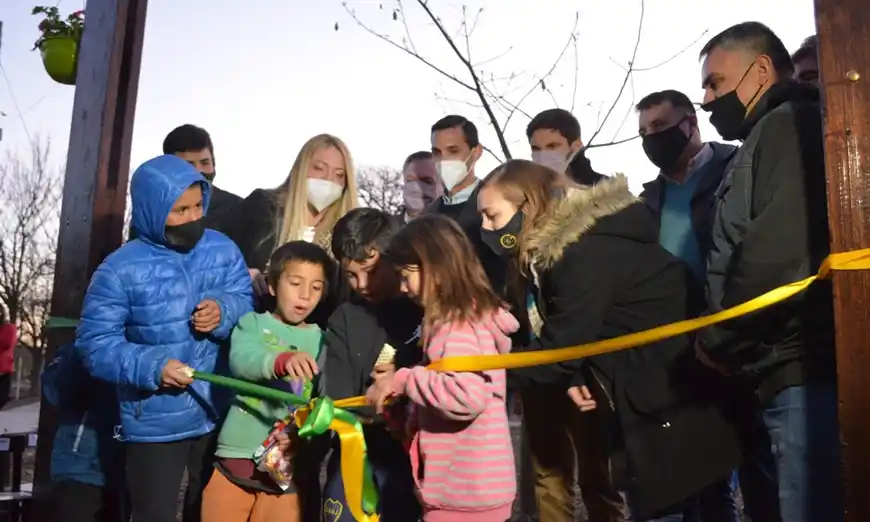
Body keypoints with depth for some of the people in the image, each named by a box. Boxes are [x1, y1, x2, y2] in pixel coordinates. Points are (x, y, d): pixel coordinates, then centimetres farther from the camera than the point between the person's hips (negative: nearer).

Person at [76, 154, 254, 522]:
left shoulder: (222, 249, -1)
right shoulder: (120, 270, -14)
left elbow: (247, 303, 1)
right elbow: (94, 346, -14)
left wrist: (224, 313, -22)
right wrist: (151, 367, -28)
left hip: (218, 413, 4)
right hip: (154, 423, -4)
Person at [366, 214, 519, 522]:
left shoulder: (460, 325, -20)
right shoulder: (455, 320, 10)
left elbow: (467, 396, -34)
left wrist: (404, 379, -23)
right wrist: (392, 386, 2)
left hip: (466, 491, -9)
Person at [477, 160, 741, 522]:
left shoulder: (584, 253, -24)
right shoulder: (548, 252, 7)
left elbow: (561, 344, -23)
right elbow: (552, 335, 10)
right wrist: (573, 379, -8)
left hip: (673, 404, -10)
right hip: (642, 405, 10)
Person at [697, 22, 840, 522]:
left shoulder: (793, 127, -8)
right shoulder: (767, 138, 23)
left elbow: (781, 254, -21)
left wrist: (715, 341, -8)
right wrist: (724, 348, 12)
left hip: (800, 375, -10)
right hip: (771, 378, 10)